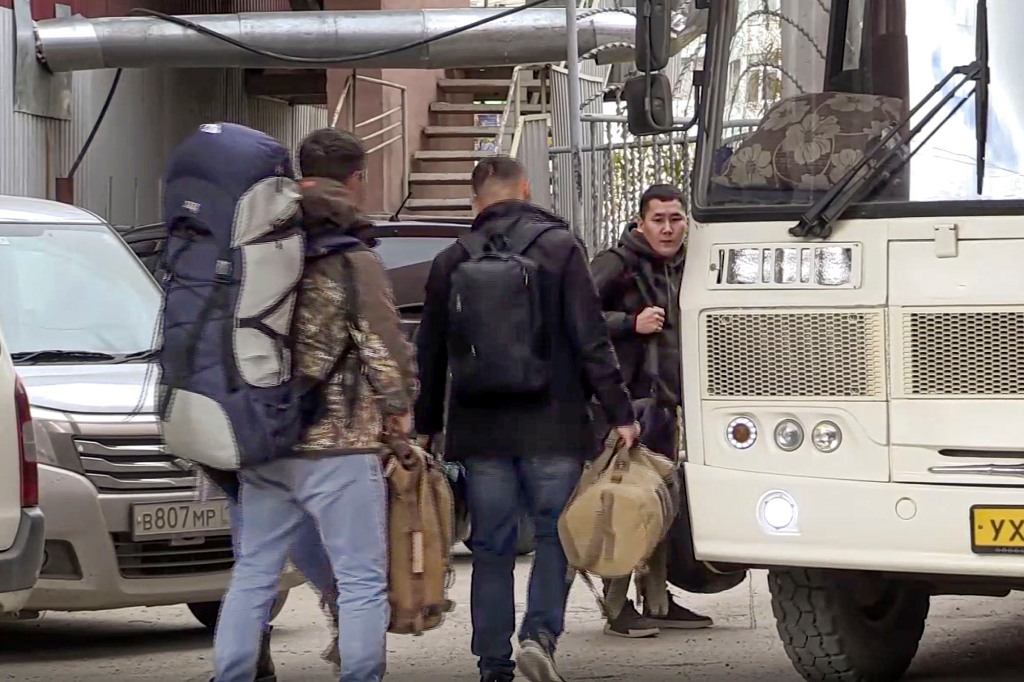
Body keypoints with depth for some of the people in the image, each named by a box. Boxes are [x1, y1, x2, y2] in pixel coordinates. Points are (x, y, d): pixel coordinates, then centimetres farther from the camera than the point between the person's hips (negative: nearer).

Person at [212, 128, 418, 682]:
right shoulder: (353, 263, -12)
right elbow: (385, 350, -14)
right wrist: (399, 408, 3)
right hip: (339, 446, -6)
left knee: (253, 574, 14)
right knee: (362, 581, 0)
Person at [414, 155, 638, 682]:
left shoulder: (451, 262, 7)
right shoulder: (559, 247, -2)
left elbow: (430, 354, 13)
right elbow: (591, 339, -7)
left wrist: (425, 426, 22)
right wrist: (620, 413, -4)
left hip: (480, 431, 3)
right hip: (552, 426, -3)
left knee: (492, 547, 8)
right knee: (556, 535, 6)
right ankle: (540, 633, -15)